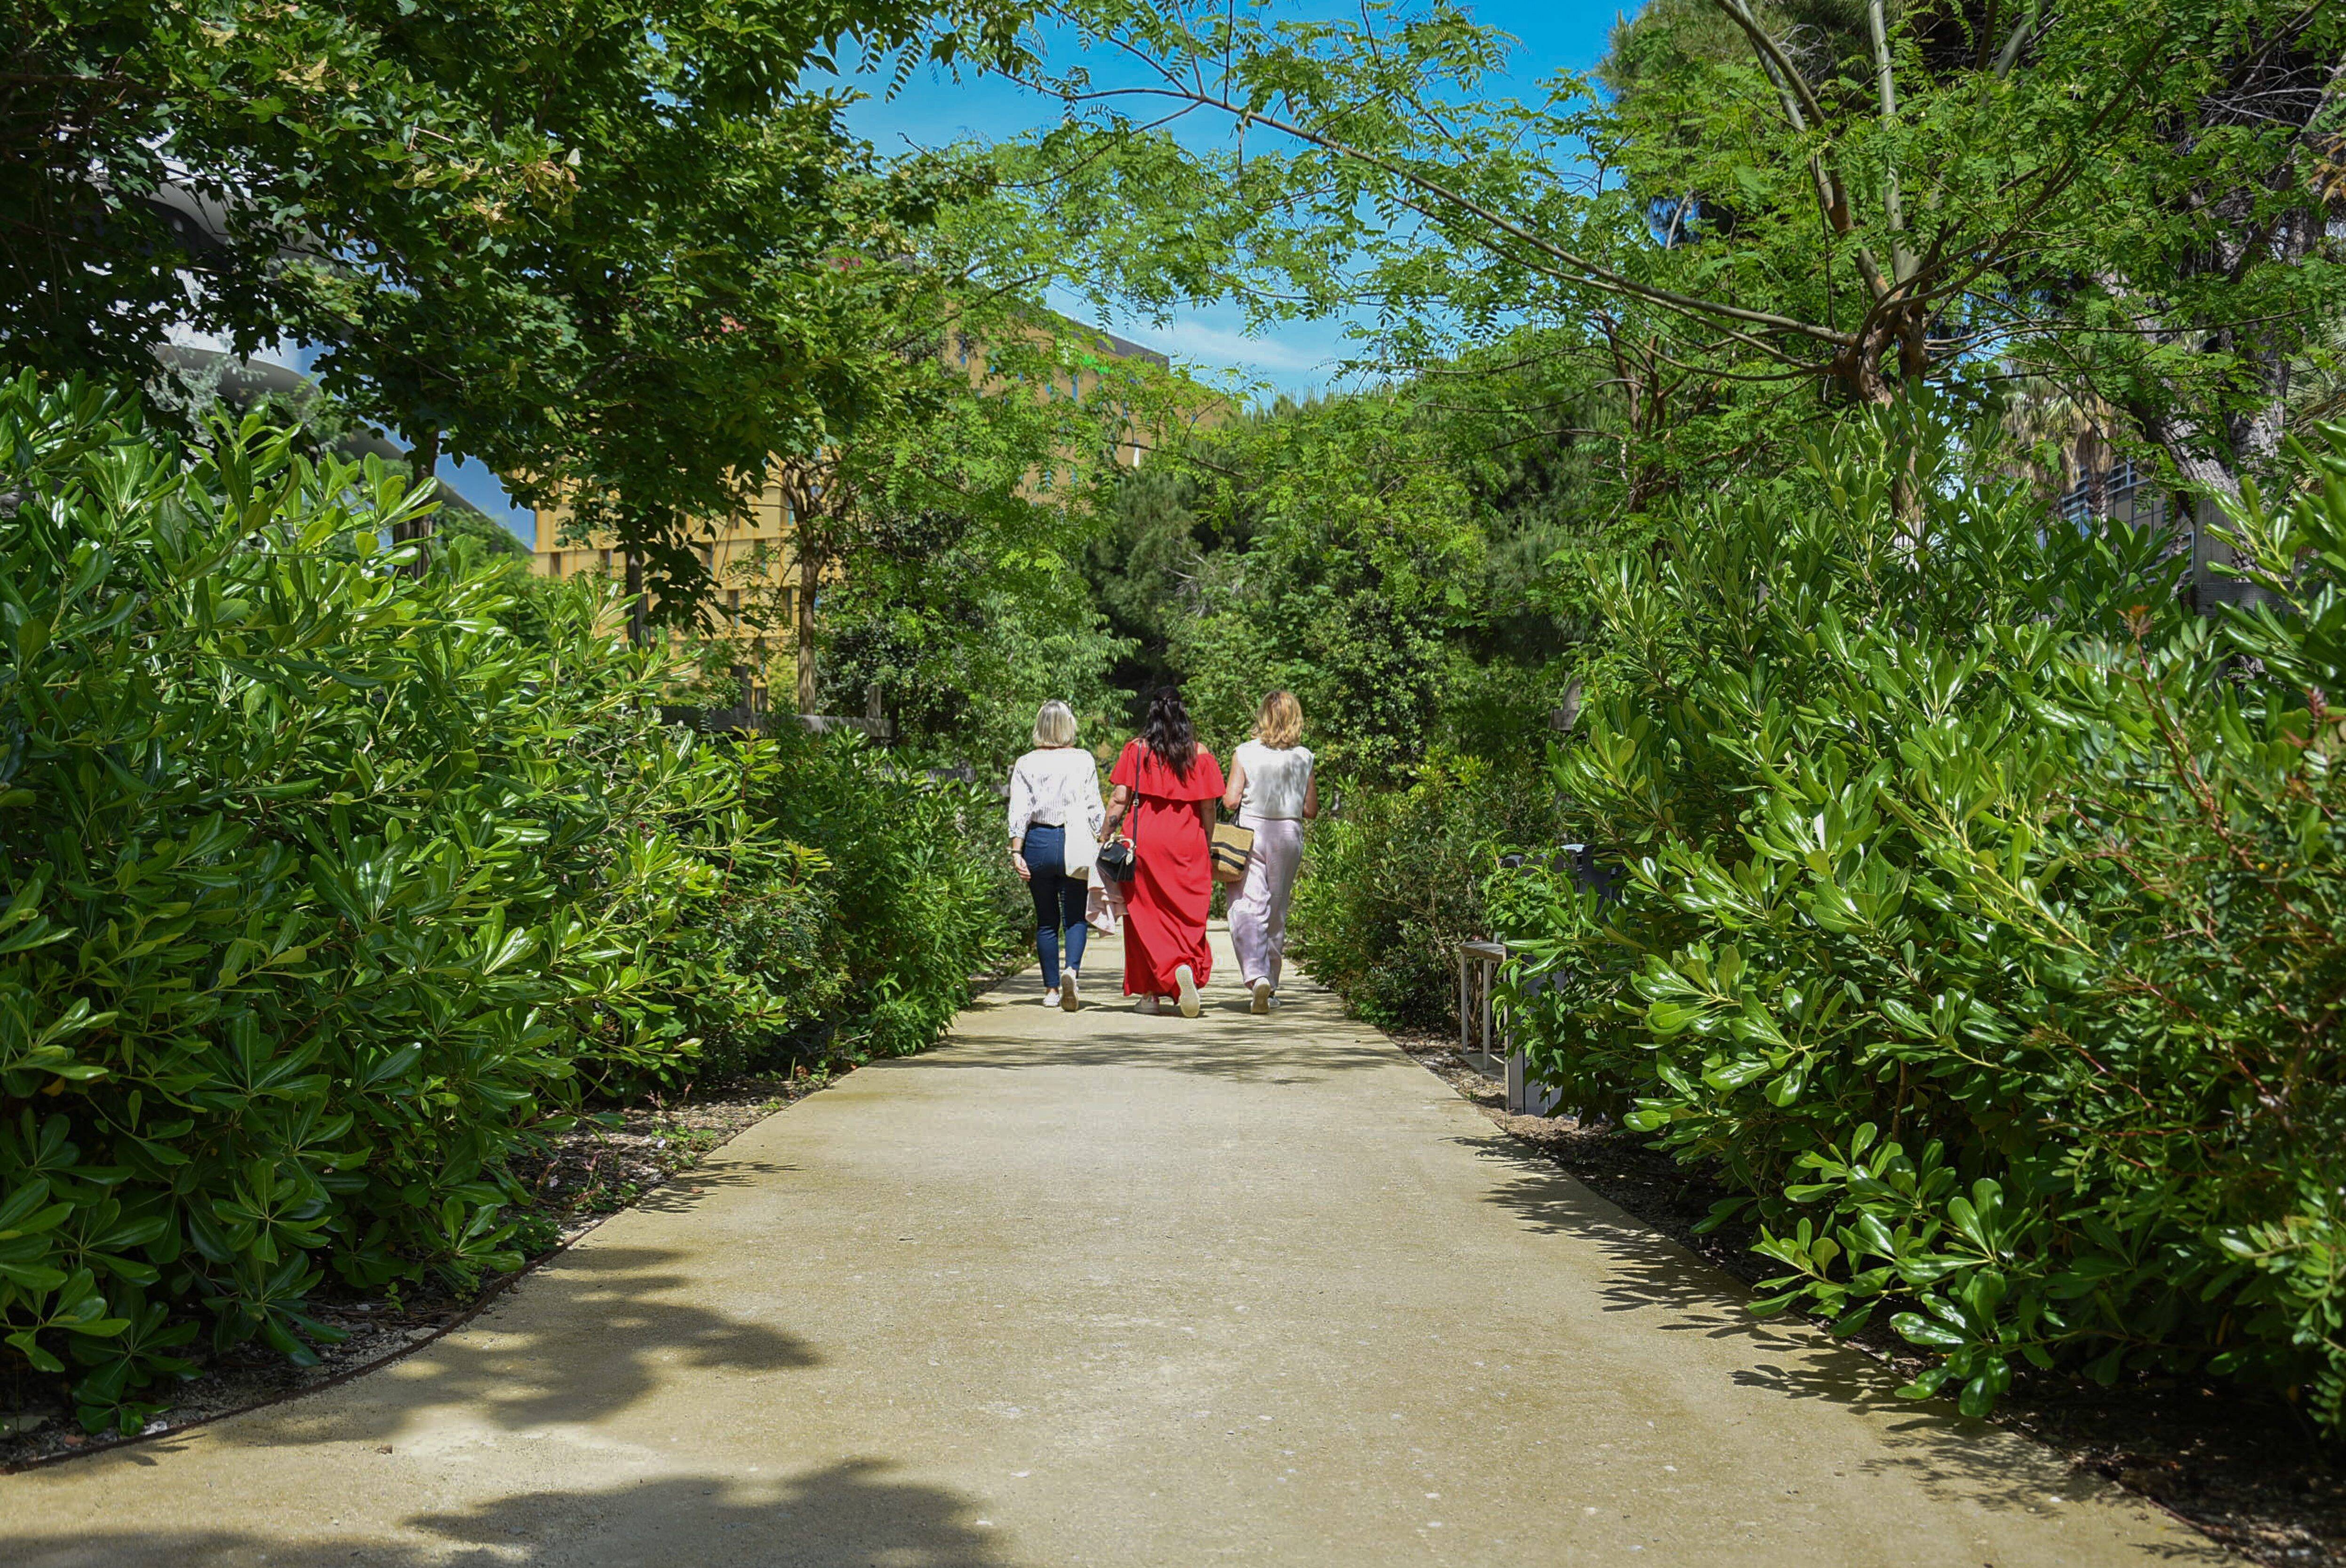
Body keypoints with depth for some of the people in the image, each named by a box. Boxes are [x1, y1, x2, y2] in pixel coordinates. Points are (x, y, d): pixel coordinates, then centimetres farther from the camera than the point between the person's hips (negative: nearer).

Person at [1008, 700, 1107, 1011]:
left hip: (1038, 842, 1)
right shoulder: (1084, 761, 1)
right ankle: (1072, 970, -22)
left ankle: (1052, 989, 11)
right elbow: (1095, 808, 1)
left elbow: (1019, 812, -3)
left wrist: (1016, 852, -3)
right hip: (1075, 843, -1)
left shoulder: (1026, 764, 2)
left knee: (1046, 921, 10)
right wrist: (1101, 844, 8)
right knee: (1075, 916, 4)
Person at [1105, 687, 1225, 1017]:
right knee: (1188, 915, 5)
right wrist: (1208, 847, 14)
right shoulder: (1200, 753, 2)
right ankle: (1187, 968, -22)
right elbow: (1208, 807, 3)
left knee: (1145, 914, 7)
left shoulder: (1137, 750, 0)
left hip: (1144, 841, 0)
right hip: (1187, 844, 0)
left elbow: (1120, 799, -3)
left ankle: (1150, 993, 8)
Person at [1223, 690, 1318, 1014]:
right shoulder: (1304, 758, 1)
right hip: (1289, 834, 3)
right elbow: (1311, 810, 3)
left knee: (1248, 908, -5)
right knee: (1277, 912, 14)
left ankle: (1256, 974, -27)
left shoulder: (1245, 753, -6)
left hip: (1252, 832, -3)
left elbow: (1231, 800, -9)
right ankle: (1270, 984, 22)